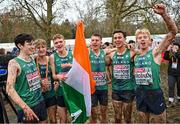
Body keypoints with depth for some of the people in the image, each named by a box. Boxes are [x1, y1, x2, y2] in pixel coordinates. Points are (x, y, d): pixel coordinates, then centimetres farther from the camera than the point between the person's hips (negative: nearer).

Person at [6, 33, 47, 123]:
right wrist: (25, 107, -26)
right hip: (27, 106, -6)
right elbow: (9, 89, -21)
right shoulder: (14, 63, -14)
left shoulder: (32, 59, 5)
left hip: (40, 102, 6)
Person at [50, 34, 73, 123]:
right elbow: (53, 75, -2)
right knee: (62, 119, 10)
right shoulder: (53, 57, -3)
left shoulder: (72, 54, -3)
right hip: (61, 90, 0)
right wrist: (58, 76, -24)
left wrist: (70, 65, -20)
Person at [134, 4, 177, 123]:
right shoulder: (136, 56, 6)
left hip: (155, 93, -5)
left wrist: (164, 14, -33)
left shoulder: (155, 53, -10)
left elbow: (173, 32, -21)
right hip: (140, 93, 5)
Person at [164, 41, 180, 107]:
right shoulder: (170, 53, 1)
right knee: (171, 87, -3)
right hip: (171, 73, 1)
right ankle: (170, 101, -1)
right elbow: (165, 57, -16)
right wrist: (167, 50, -23)